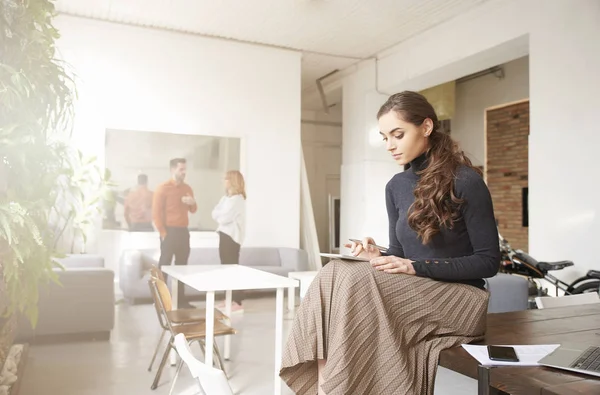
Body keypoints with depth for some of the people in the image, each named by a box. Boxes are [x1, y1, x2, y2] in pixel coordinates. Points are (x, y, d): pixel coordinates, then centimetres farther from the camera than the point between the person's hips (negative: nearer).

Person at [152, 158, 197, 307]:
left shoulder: (187, 188, 12)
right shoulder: (163, 188, -7)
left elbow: (193, 210, 20)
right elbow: (156, 212, -9)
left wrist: (192, 203, -3)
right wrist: (163, 232, -12)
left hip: (183, 231, 6)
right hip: (170, 231, -6)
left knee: (182, 265, 10)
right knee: (164, 265, -3)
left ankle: (180, 299, 18)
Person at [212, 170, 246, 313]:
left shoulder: (238, 199, -13)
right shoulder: (226, 197, 16)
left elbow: (224, 218, -18)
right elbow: (215, 213, 9)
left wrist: (219, 216, 0)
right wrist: (221, 216, -8)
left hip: (231, 236, -9)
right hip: (225, 234, 9)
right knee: (226, 267, 11)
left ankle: (238, 303, -6)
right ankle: (230, 299, 19)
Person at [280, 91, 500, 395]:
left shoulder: (466, 182, -9)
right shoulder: (396, 187, 9)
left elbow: (488, 262, -9)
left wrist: (417, 268, -19)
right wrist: (377, 256, -11)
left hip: (459, 298, -5)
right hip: (413, 296, 5)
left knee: (348, 281, -28)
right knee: (336, 278, -24)